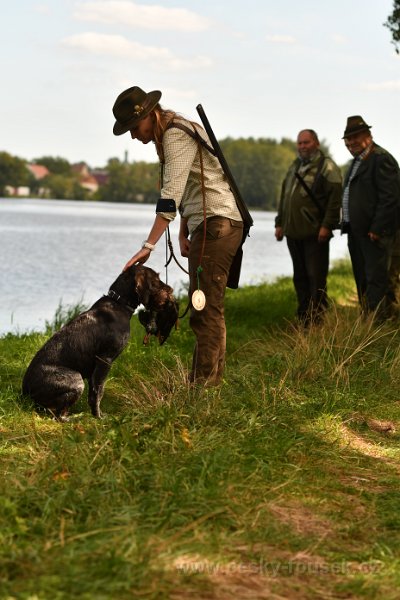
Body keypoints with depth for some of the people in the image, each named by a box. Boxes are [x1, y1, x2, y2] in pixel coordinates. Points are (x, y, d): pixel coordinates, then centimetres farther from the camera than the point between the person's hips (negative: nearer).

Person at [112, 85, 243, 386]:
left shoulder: (176, 135, -14)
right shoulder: (174, 133, 18)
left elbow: (171, 195, -25)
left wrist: (148, 246, -29)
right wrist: (184, 233, 12)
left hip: (216, 223, -11)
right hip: (207, 226, 11)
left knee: (206, 310, -13)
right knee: (208, 309, 12)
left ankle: (204, 383, -13)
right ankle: (208, 381, 16)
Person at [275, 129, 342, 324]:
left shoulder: (327, 167, -4)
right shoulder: (294, 167, 19)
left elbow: (335, 199, -12)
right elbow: (284, 197, 24)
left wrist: (327, 226, -18)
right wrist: (279, 223, 19)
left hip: (315, 234, -7)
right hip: (293, 232, 7)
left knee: (316, 277, -6)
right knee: (300, 277, 11)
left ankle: (318, 317, -2)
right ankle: (303, 317, 18)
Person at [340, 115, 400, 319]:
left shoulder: (381, 159, -13)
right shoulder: (357, 161, 18)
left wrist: (376, 229, -21)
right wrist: (346, 225, 16)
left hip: (374, 233, -10)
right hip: (356, 232, 10)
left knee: (376, 279, -10)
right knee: (362, 280, 14)